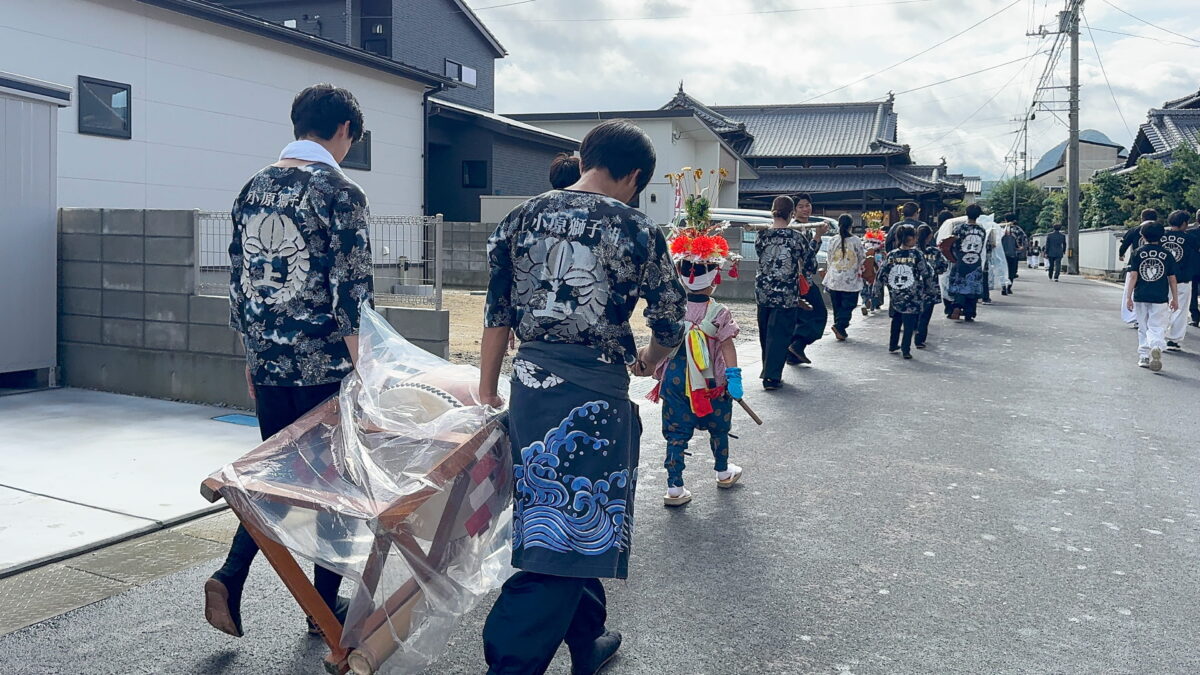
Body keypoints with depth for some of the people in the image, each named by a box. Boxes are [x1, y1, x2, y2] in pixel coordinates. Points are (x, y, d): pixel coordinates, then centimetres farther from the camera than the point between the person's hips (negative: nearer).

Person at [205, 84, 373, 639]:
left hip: (268, 364, 6)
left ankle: (230, 577, 7)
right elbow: (352, 292, -16)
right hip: (325, 366, -6)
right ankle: (325, 604, 19)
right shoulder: (339, 192, -11)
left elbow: (239, 281, 13)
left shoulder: (253, 190, 9)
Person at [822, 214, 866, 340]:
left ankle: (840, 331, 17)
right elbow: (862, 259, 1)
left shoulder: (833, 242, -2)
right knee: (848, 306, 3)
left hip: (834, 280, 3)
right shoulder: (856, 241, -8)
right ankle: (839, 326, -16)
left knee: (837, 307, 13)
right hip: (851, 281, -3)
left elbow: (829, 260, 5)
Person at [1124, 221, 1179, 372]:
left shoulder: (1137, 254, 0)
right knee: (1157, 328, 0)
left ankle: (1144, 357, 14)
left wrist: (1128, 297, -1)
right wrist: (1175, 299, 13)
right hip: (1160, 298, -1)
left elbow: (1132, 276, -4)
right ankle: (1156, 347, -28)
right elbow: (1172, 279, 5)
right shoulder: (1167, 255, 2)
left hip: (1140, 297, 1)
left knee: (1143, 328, 13)